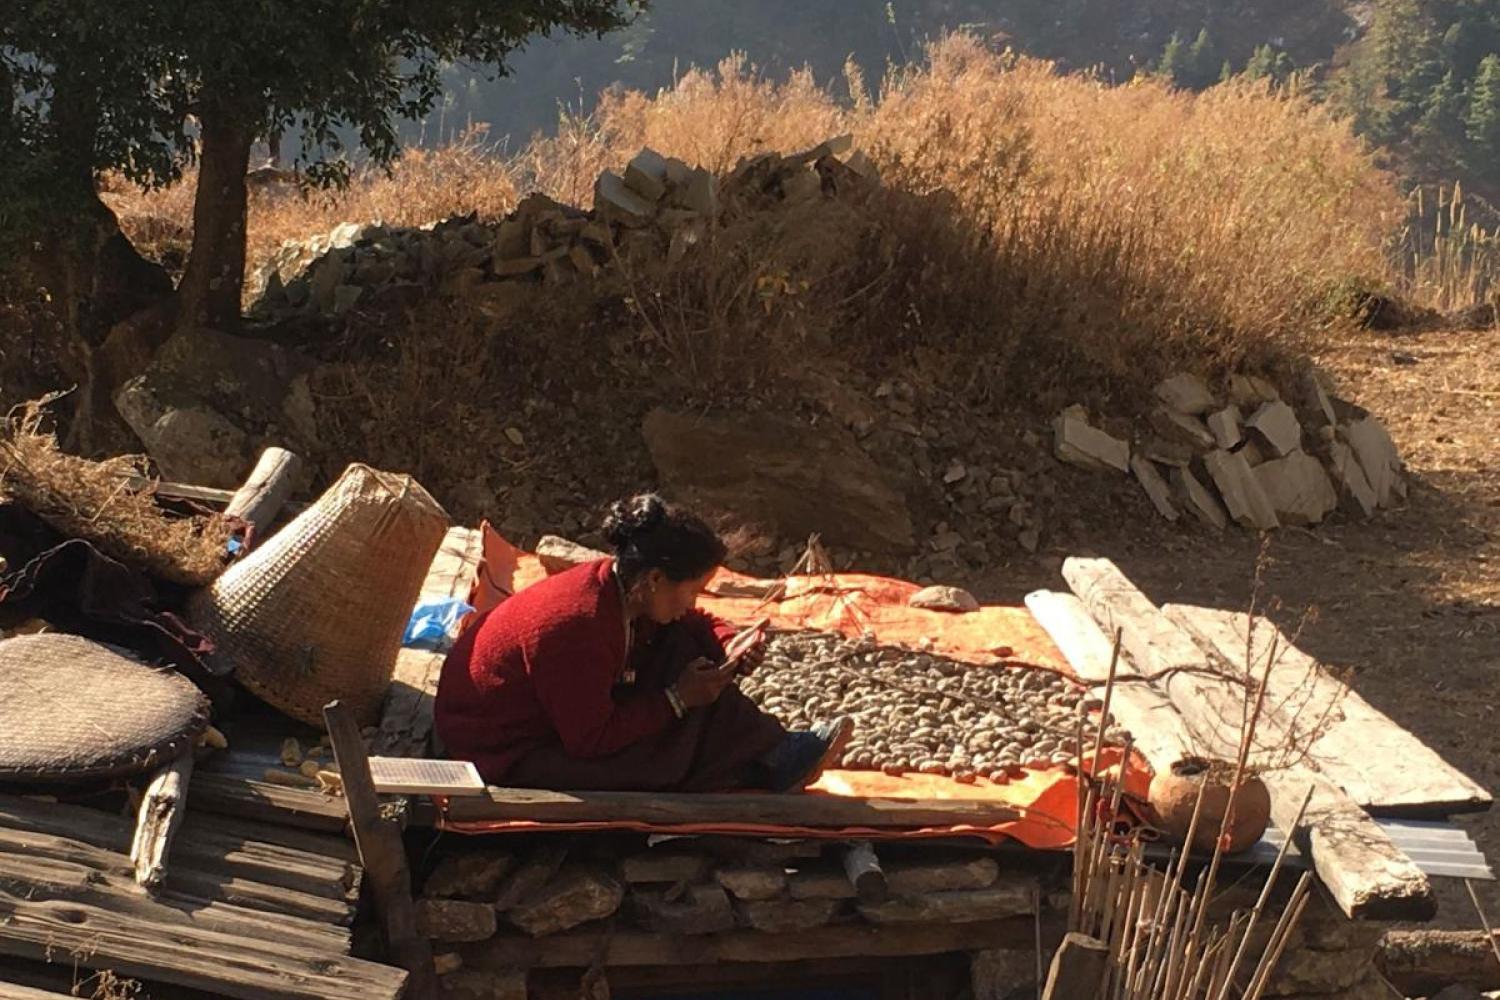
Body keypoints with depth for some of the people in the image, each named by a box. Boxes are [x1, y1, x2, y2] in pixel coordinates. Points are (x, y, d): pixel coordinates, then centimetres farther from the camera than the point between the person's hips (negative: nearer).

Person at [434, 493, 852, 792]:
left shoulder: (613, 583, -7)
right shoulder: (578, 628, -33)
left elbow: (696, 624, 12)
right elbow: (591, 740, -28)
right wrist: (677, 700, -22)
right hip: (505, 757, -9)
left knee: (679, 652, -3)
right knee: (662, 755, -21)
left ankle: (770, 749, -2)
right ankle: (773, 763, -1)